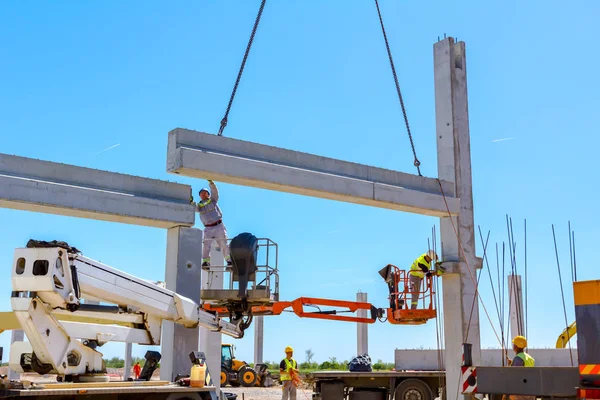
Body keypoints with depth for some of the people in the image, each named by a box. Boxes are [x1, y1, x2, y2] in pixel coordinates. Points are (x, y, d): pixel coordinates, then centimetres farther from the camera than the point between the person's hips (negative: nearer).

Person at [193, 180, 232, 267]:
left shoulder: (213, 200, 13)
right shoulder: (199, 205, 15)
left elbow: (215, 191, -2)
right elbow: (195, 208, -6)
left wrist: (210, 182, -15)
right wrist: (191, 202, -24)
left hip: (219, 226, -1)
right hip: (208, 228, 1)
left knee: (223, 243, -6)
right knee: (206, 244, -11)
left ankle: (229, 260, -7)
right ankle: (206, 261, -13)